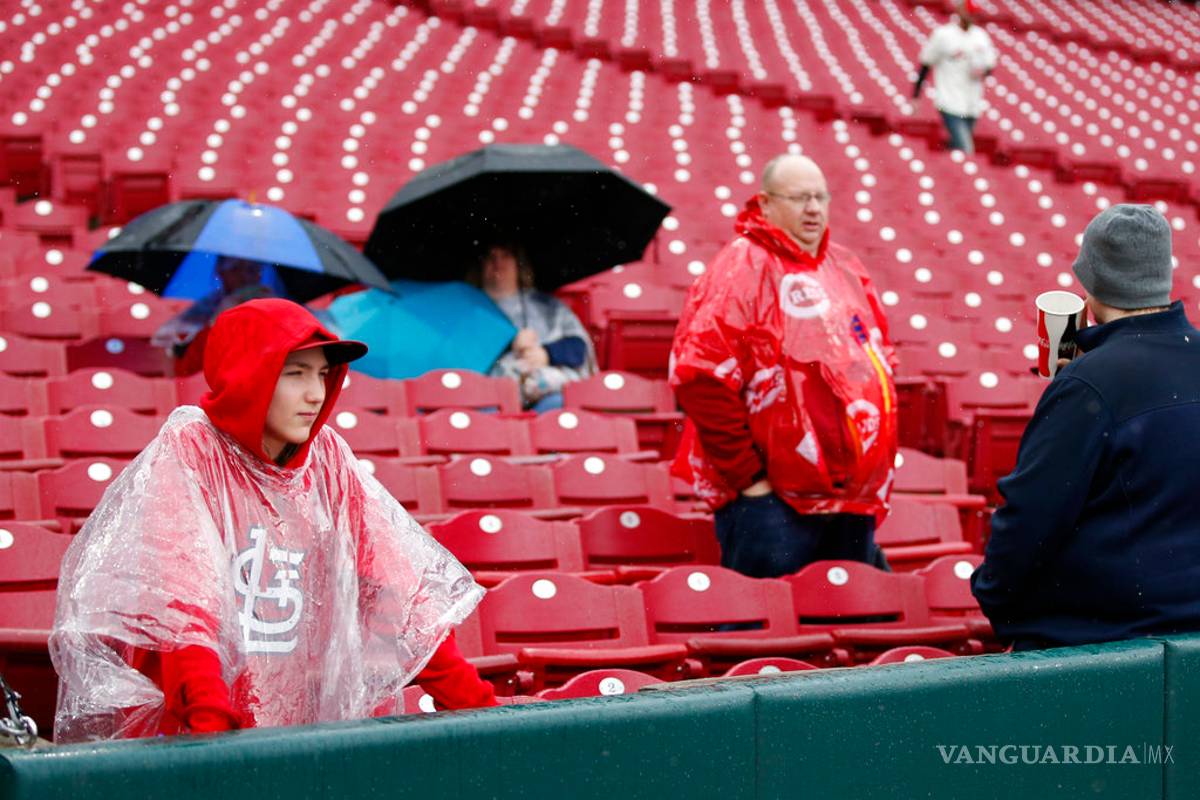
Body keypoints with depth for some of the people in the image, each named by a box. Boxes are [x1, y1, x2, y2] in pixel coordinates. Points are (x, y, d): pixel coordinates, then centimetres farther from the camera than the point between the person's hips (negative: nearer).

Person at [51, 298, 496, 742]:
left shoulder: (327, 458, 9)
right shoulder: (187, 454, -5)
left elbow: (397, 585, 8)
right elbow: (182, 598, -16)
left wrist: (470, 698, 1)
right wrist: (210, 718, -29)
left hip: (309, 731, 4)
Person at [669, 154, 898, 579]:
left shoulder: (846, 269, 14)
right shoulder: (741, 270, -10)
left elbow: (880, 360, 26)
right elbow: (700, 377, -18)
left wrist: (876, 461, 15)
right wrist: (746, 474, -16)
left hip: (854, 499, 8)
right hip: (773, 500, -8)